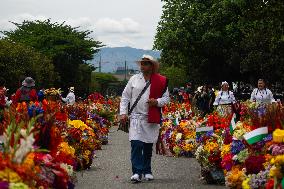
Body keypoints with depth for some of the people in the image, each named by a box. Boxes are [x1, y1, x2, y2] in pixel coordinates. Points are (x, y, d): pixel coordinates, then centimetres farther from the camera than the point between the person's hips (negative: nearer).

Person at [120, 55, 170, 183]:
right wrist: (123, 113, 0)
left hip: (152, 119, 1)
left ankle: (147, 171, 22)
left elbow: (166, 98, 7)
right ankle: (137, 172, -13)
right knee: (136, 145, -12)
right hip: (136, 117, 0)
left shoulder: (161, 81, 4)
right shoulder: (134, 79, 7)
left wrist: (157, 102, -13)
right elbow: (125, 96, 9)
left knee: (148, 146, 9)